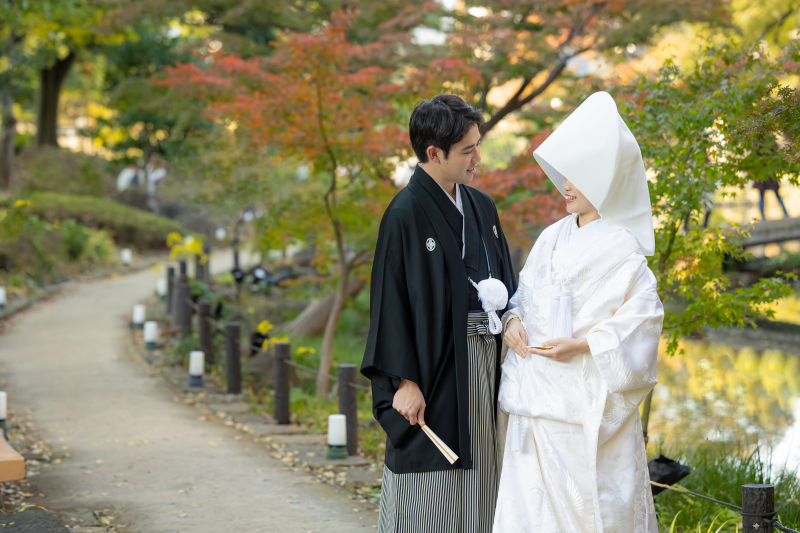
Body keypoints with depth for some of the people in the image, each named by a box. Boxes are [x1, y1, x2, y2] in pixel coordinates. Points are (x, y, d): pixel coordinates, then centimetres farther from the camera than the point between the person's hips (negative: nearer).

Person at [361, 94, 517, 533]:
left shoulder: (481, 207, 10)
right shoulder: (405, 214, -12)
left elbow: (503, 277, 18)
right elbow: (390, 299, -13)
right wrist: (405, 379, -16)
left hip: (484, 361, 7)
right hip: (435, 361, -7)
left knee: (477, 474, 11)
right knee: (427, 496, -1)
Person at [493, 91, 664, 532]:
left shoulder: (619, 247, -8)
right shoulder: (553, 237, 13)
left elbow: (645, 314, -12)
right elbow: (525, 292, 19)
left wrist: (582, 344, -18)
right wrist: (513, 320, -2)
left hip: (586, 399, -6)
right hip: (536, 394, 6)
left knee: (587, 497, -3)